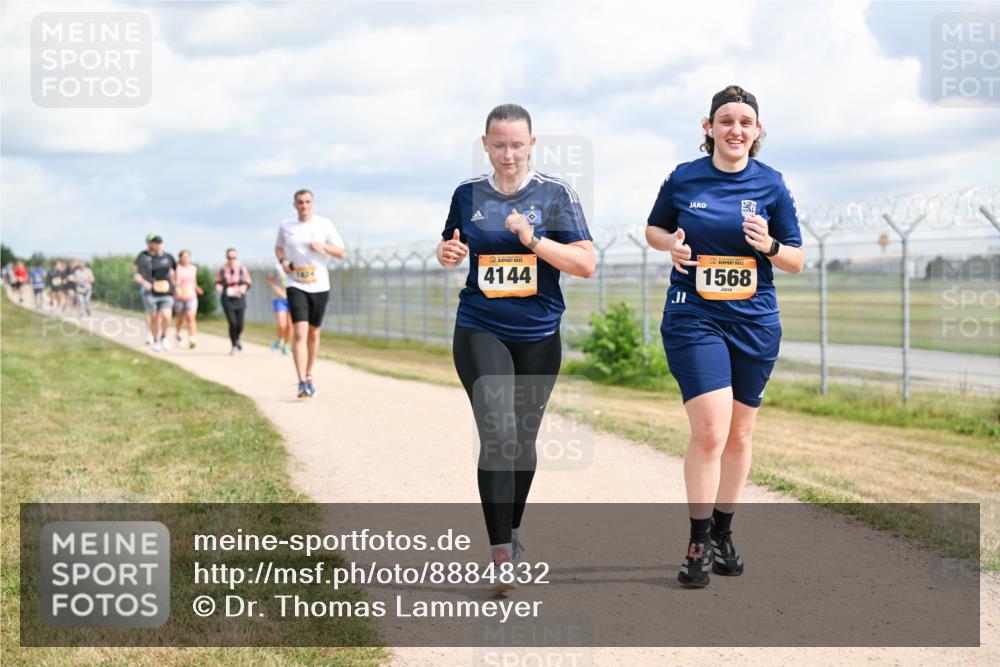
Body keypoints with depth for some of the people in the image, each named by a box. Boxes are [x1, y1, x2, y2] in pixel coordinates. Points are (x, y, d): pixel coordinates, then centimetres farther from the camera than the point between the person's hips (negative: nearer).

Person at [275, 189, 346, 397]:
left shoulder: (324, 225, 0)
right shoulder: (285, 226, 3)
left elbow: (341, 252, 1)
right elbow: (279, 247, 20)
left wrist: (324, 247, -18)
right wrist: (282, 260, -1)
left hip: (319, 286, 1)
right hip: (296, 286, -1)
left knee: (313, 334, 12)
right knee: (299, 334, -15)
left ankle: (309, 375, 32)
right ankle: (302, 383, -20)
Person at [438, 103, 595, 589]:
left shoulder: (556, 194, -3)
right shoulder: (468, 195, 3)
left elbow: (587, 264, -8)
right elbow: (449, 250, 19)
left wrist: (534, 240, -20)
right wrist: (447, 253, -5)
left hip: (538, 336, 1)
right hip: (480, 332, -1)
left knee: (523, 439, 13)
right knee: (498, 434, -16)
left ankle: (512, 530, 36)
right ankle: (501, 554, -15)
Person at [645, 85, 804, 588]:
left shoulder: (771, 184, 1)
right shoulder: (684, 178, -1)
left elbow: (797, 261, 5)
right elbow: (653, 229, 15)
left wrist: (769, 246, -16)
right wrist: (671, 243, -7)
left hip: (755, 323, 2)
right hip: (694, 318, -2)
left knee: (739, 435, 11)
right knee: (710, 431, -15)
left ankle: (723, 534, 27)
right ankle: (699, 543, -3)